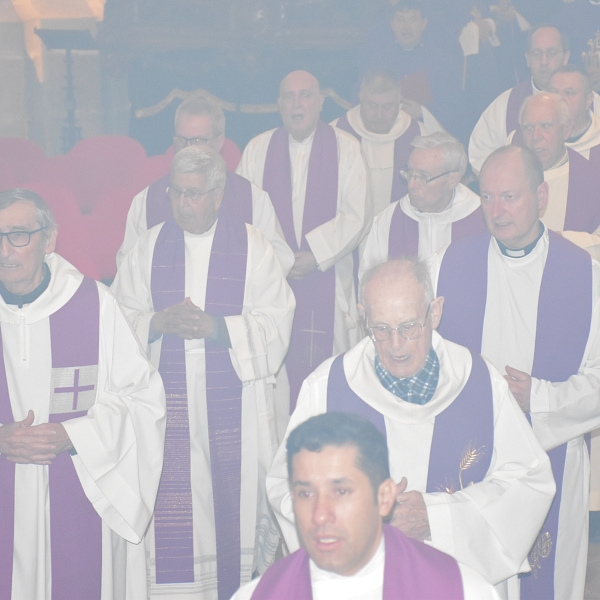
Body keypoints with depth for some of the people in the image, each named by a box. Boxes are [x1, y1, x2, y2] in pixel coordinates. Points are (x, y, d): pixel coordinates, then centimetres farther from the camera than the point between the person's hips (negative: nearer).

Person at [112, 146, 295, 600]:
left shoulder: (251, 245, 1)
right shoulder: (150, 246, 8)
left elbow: (275, 322, -5)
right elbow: (120, 316, 6)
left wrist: (214, 326, -17)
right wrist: (158, 322, -14)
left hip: (235, 397, -1)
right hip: (169, 397, 2)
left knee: (234, 493, 3)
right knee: (171, 505, 0)